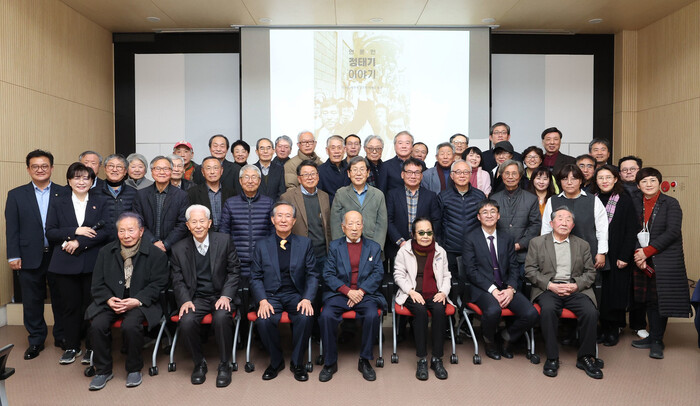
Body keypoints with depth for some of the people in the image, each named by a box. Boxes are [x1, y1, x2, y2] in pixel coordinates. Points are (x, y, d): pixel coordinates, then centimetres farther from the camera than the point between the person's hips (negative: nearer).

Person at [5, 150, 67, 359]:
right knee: (32, 301, 9)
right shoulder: (16, 195, 5)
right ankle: (36, 340, 23)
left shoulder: (64, 193, 2)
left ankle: (62, 336, 24)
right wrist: (13, 256, -3)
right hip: (30, 257, 1)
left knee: (60, 298, 9)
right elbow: (11, 228, 3)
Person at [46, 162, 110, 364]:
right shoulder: (58, 203, 10)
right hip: (65, 263, 1)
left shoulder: (99, 204, 9)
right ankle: (72, 347, 17)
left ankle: (92, 347, 17)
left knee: (91, 305, 2)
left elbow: (105, 232, -2)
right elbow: (50, 232, 2)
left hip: (92, 263, 0)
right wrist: (75, 231, -13)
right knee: (70, 306, 4)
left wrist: (79, 243, -13)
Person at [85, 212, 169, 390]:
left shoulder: (155, 254, -1)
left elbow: (158, 284, -5)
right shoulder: (106, 252, 11)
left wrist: (137, 301, -19)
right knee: (97, 325, -24)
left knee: (130, 325, -31)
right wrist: (109, 299, -11)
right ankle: (103, 370, -1)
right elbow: (97, 284, 9)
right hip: (110, 301, 4)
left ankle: (134, 369, -5)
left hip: (140, 303, -3)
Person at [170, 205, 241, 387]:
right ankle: (199, 363, 0)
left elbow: (234, 270, 1)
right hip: (196, 297, 2)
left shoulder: (224, 240, 0)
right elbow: (178, 280, 7)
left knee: (222, 318, -33)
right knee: (186, 321, -28)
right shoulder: (179, 249, 4)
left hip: (221, 295, -1)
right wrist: (185, 300, -12)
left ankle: (224, 365, -10)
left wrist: (226, 296, -12)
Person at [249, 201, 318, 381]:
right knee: (263, 321, -29)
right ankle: (276, 361, 0)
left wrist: (307, 299, -13)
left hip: (296, 295, 0)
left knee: (306, 317, -31)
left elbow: (312, 275, 4)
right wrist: (262, 300, -13)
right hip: (271, 296, 0)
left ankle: (297, 363, -4)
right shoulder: (262, 245, 7)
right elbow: (255, 278, 4)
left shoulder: (305, 243, 7)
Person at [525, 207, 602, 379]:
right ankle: (552, 358, -20)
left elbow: (590, 272, 13)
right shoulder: (537, 242, 10)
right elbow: (530, 270, 3)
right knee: (548, 309, -33)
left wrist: (576, 285, -7)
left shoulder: (582, 245, 18)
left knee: (591, 312, -26)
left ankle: (585, 357, -7)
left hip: (576, 289, 2)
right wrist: (550, 285, -10)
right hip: (548, 289, -2)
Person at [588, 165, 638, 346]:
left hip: (616, 257, -3)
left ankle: (614, 331, 15)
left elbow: (631, 230, -6)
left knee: (614, 293, 2)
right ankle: (603, 328, 17)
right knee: (599, 293, 5)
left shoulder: (624, 200, -3)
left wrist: (624, 256, -13)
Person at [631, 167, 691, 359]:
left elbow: (673, 232, -13)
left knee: (661, 299, -2)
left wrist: (647, 251, -16)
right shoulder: (636, 205, 9)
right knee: (649, 300, 10)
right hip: (645, 262, 4)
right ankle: (653, 337, 20)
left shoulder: (671, 203, -4)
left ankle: (657, 341, 10)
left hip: (666, 261, -4)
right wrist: (638, 255, -8)